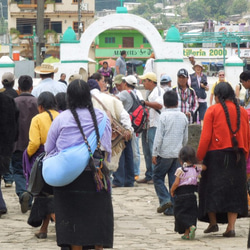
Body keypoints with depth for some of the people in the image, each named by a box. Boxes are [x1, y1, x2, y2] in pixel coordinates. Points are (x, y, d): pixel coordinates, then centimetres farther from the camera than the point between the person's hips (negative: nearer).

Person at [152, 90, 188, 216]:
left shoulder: (164, 116, -10)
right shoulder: (183, 117, 6)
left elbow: (159, 136, -11)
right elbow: (185, 137, 15)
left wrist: (154, 153, -7)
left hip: (165, 153, -5)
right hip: (178, 153, 5)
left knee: (157, 177, 7)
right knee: (174, 180, 7)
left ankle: (165, 200, -8)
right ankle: (172, 208, 7)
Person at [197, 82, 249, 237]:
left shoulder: (212, 111, -5)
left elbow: (206, 137, -9)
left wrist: (199, 158, -3)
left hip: (216, 154, -3)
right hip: (237, 155, 3)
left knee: (211, 189, 9)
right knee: (234, 190, 6)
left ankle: (213, 222, 5)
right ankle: (231, 227, -1)